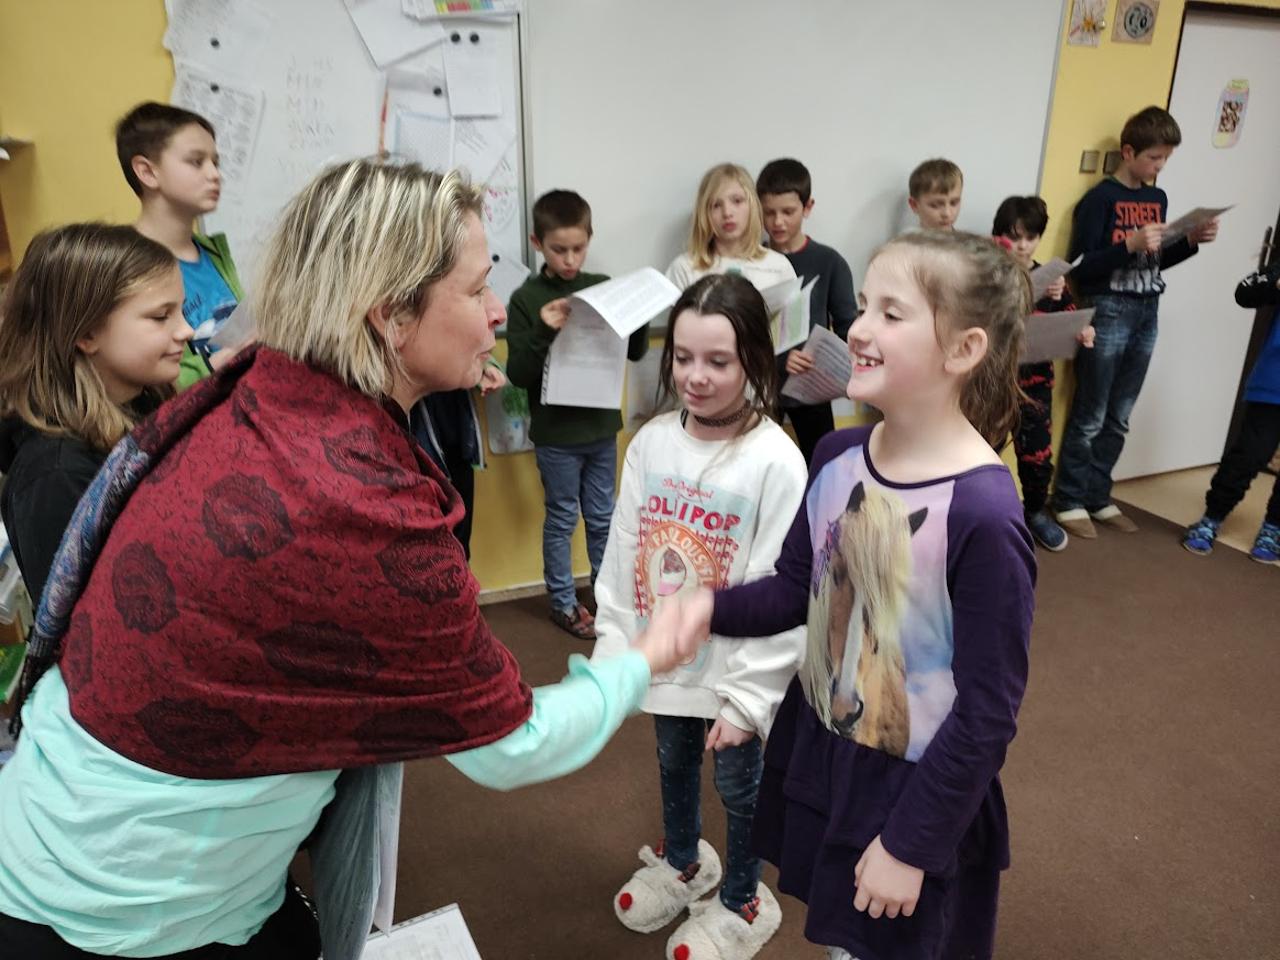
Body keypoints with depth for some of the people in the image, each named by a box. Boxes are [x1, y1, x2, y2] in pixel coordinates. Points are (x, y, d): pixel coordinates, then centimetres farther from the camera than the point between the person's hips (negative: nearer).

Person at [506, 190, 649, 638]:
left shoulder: (603, 287, 1)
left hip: (601, 426, 4)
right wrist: (544, 332, -27)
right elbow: (518, 374, -12)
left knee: (602, 517, 17)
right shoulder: (527, 298, -9)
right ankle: (563, 602, 25)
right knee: (561, 520, 10)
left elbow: (635, 352, 7)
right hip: (555, 433, -3)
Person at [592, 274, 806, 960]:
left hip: (732, 669, -5)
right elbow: (621, 555, 0)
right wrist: (612, 649, 0)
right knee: (673, 765, 27)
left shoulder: (776, 462, -22)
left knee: (738, 785, 17)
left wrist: (747, 696, -17)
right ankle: (681, 862, 56)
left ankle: (743, 902, 45)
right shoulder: (650, 442, -7)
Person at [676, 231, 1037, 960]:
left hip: (914, 791, -6)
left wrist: (911, 843, -14)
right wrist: (713, 609, -16)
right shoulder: (837, 456, -8)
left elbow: (988, 713, -21)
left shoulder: (984, 515, -28)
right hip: (818, 755, 6)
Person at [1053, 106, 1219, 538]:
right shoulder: (1100, 199, -9)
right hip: (1108, 314, -7)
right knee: (1089, 417, -1)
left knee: (1118, 419, 11)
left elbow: (1156, 261, 20)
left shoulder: (1158, 198, 13)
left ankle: (1097, 497, 20)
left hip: (1146, 315, 7)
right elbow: (1080, 269, -14)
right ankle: (1070, 501, 8)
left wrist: (1191, 241, 5)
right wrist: (1129, 245, -25)